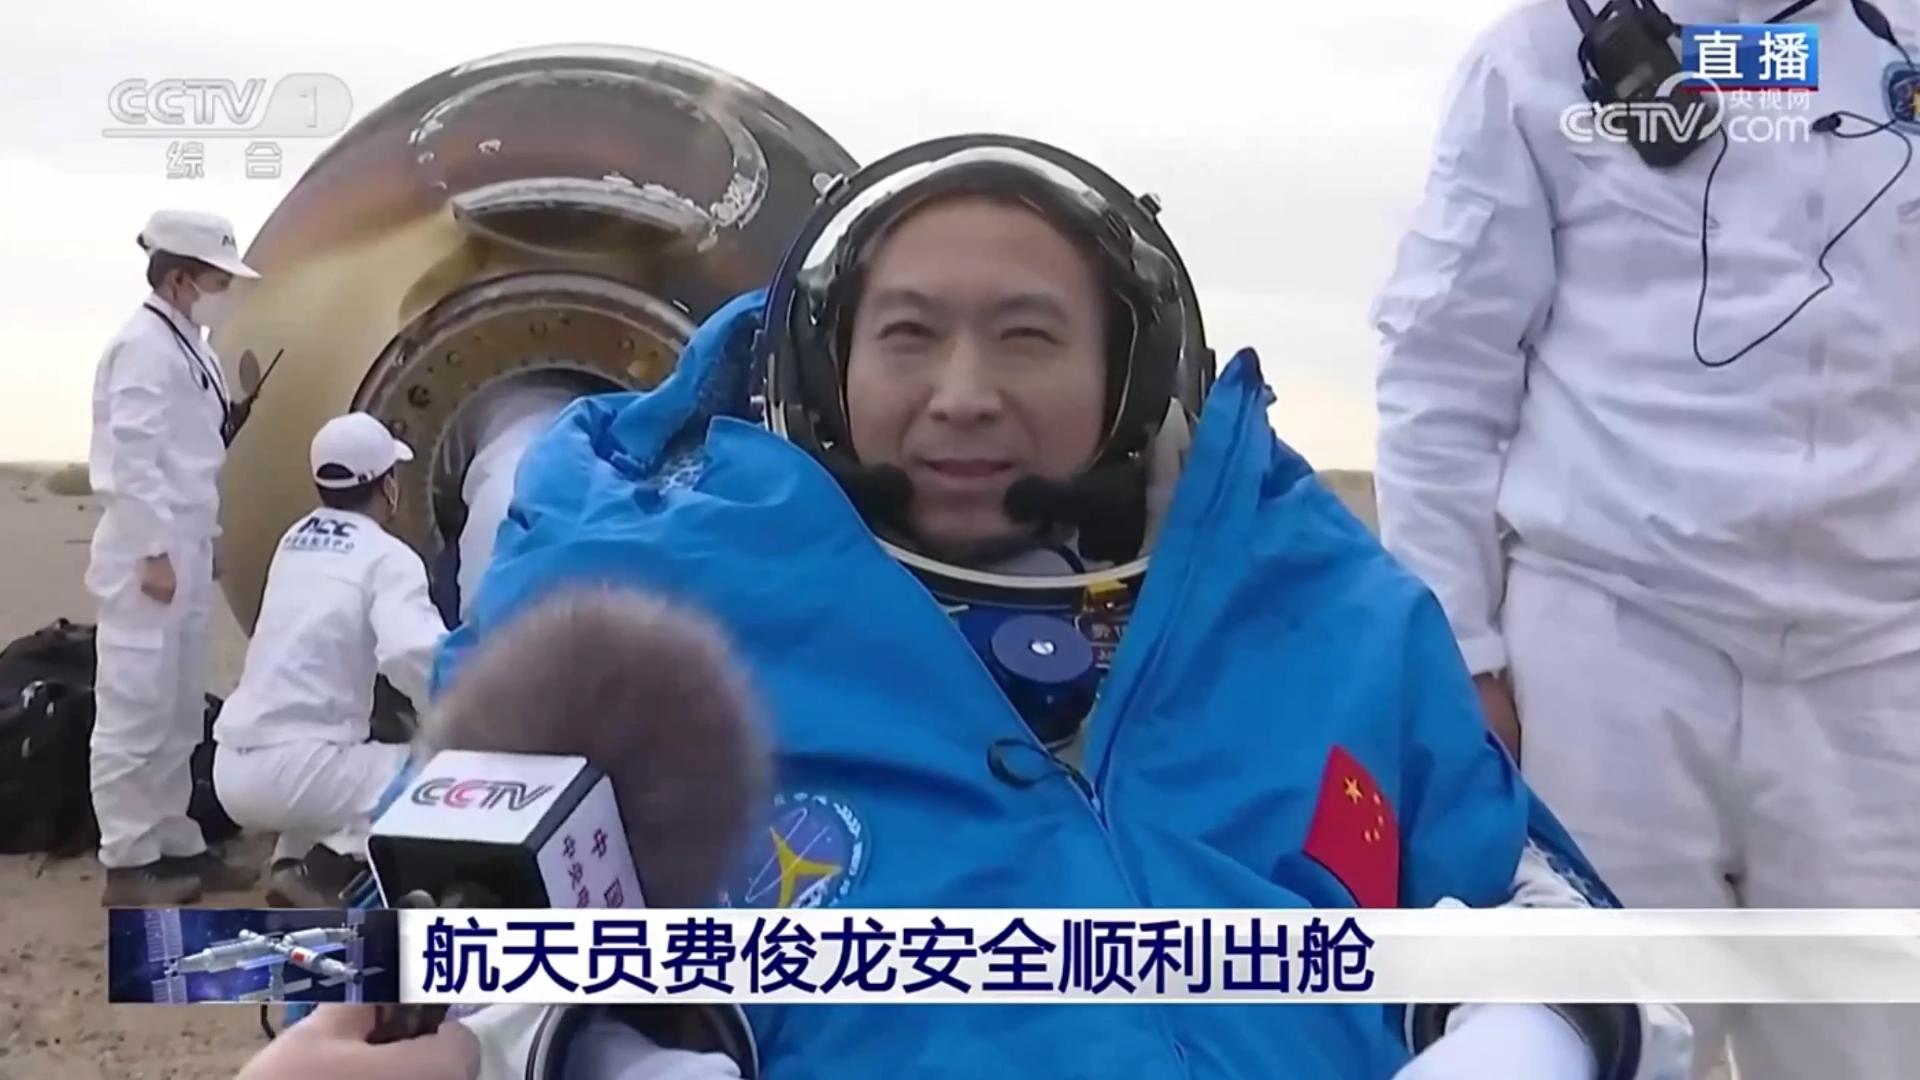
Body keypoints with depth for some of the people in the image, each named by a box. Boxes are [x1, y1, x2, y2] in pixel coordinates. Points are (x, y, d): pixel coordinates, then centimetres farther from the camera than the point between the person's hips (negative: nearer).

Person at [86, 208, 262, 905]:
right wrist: (154, 553, -20)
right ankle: (127, 864, 4)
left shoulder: (185, 348, 15)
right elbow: (133, 456, -19)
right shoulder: (143, 347, -13)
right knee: (134, 714, -3)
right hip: (150, 556, -10)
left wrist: (193, 548, 16)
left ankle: (175, 846, 22)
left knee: (178, 715, 14)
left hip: (184, 554, 10)